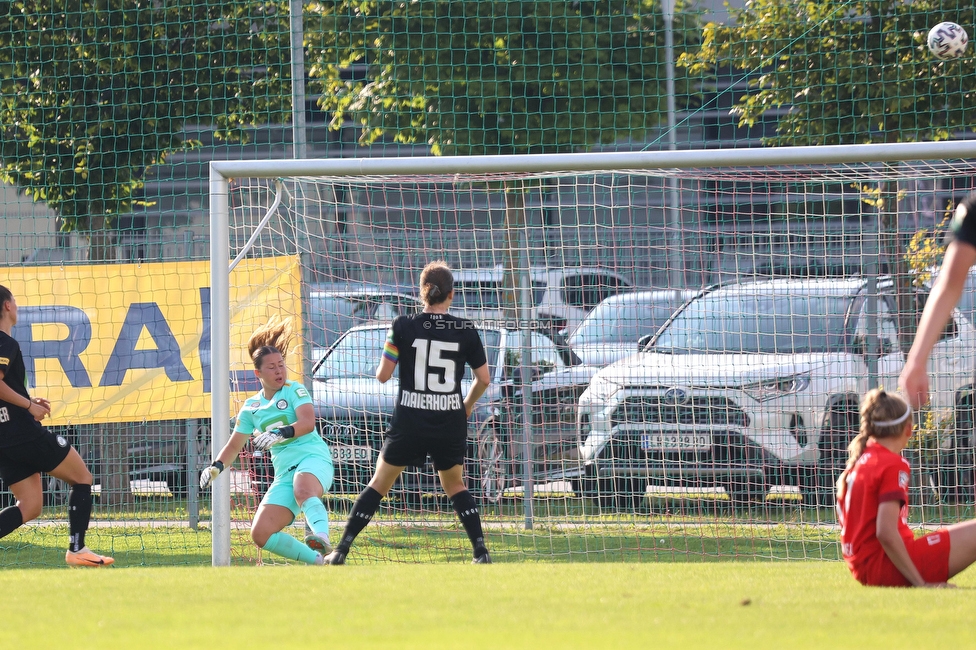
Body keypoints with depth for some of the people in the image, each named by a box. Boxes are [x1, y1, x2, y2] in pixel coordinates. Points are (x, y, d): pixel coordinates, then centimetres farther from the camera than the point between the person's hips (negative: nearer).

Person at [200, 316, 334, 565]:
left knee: (303, 490, -43)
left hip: (312, 458, -6)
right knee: (261, 534, -10)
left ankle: (321, 539, -67)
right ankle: (317, 560, -2)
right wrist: (216, 467, 9)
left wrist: (280, 434, -33)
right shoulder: (251, 407, 17)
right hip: (284, 471, 6)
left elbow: (308, 422, -17)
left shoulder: (294, 390, 2)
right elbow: (234, 445, 27)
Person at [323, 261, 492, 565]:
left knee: (379, 483, 12)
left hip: (409, 422, -1)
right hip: (450, 424, 1)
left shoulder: (403, 326, -6)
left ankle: (341, 551, 8)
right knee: (455, 486, 21)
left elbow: (382, 375, -5)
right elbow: (483, 379, 4)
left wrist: (389, 357, 18)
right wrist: (466, 407, 22)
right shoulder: (466, 331, -2)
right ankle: (481, 551, 7)